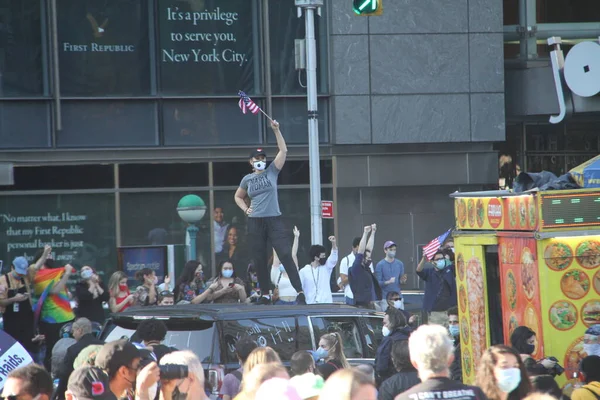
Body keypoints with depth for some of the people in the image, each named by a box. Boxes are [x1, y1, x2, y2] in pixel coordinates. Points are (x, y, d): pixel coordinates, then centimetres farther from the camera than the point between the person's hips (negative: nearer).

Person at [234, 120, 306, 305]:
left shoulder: (272, 172, 4)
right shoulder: (247, 179, 9)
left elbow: (283, 151, -5)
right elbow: (238, 196, 25)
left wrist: (276, 130, -11)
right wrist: (245, 209, 7)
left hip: (274, 221, -2)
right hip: (255, 222, 2)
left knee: (285, 255, -12)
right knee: (259, 260, 4)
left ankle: (300, 291, -15)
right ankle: (265, 295, 13)